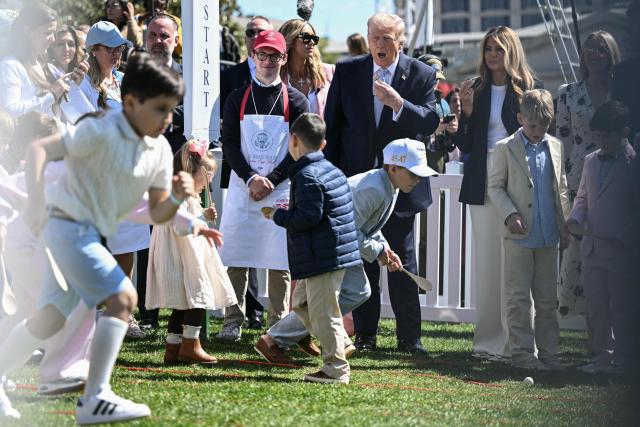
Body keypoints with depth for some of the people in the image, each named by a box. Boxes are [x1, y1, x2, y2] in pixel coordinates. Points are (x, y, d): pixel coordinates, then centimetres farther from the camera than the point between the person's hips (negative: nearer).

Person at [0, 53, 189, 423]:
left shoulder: (160, 150, 3)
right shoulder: (101, 132, -19)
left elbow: (158, 214, 5)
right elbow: (39, 150, -24)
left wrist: (177, 198, -17)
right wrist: (37, 204, -33)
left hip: (89, 235, 9)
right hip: (66, 223, -9)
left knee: (51, 320, 13)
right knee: (123, 297, -18)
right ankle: (96, 399, -17)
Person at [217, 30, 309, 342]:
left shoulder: (295, 102, 4)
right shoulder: (238, 99, 9)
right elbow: (229, 144, 3)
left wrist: (271, 181, -10)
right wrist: (251, 179, -11)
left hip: (281, 190, -2)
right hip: (241, 188, 2)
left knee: (280, 262, -3)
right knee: (235, 258, 0)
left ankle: (278, 324, 3)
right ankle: (233, 322, 8)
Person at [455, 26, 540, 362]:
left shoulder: (529, 88, 0)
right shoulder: (476, 90, 10)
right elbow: (465, 145, 9)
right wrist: (467, 109, -5)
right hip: (482, 183, 4)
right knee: (485, 261, 6)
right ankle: (489, 338, 11)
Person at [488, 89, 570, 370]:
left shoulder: (555, 147, 10)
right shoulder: (506, 148, -2)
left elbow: (561, 189, 16)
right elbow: (495, 187, 0)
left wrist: (564, 226, 11)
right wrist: (509, 214, -15)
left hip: (549, 236, 4)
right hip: (519, 235, -4)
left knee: (547, 300, 7)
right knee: (519, 299, -2)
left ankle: (548, 352, 11)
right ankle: (522, 353, 2)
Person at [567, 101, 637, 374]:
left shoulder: (632, 163, -8)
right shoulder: (591, 161, 14)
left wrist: (624, 237, -16)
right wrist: (575, 218, 2)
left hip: (620, 250, -6)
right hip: (591, 247, 6)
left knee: (621, 308, -1)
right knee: (596, 308, 10)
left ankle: (624, 359, 5)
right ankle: (602, 356, 17)